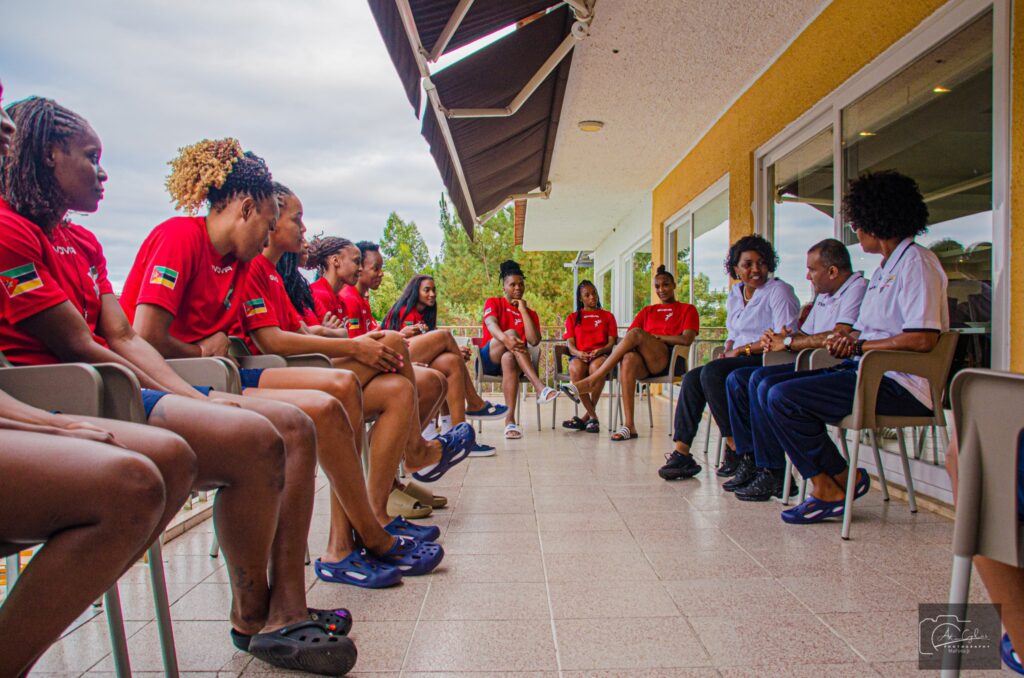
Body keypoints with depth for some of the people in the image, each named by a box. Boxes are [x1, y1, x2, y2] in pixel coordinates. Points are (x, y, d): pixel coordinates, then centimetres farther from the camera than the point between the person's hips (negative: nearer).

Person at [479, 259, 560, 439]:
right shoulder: (493, 303, 8)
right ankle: (541, 388, -48)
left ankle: (510, 420, -49)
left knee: (509, 359, -38)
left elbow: (534, 340, -6)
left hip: (513, 359, 1)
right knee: (512, 332, -32)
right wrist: (506, 339, -40)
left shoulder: (530, 313, 14)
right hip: (489, 359, -1)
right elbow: (491, 325, -17)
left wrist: (523, 310, -4)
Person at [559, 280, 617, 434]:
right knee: (575, 369, -38)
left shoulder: (607, 316, 21)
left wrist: (600, 351, -13)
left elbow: (611, 343, 10)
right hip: (579, 356, 1)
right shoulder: (572, 318, 22)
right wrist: (578, 353, -14)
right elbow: (570, 344, 10)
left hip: (601, 355, -1)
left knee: (596, 368, -40)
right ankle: (593, 417, -28)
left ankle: (587, 416, -24)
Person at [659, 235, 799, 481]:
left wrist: (743, 349, -13)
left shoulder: (779, 290, -4)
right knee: (692, 378, -17)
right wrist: (728, 350, 3)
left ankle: (736, 448, -21)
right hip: (740, 361, 7)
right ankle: (682, 452, -21)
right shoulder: (735, 294, 19)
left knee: (712, 372, -30)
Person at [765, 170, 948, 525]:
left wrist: (859, 346, -13)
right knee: (768, 383, 2)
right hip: (870, 371, 10)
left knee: (784, 398, -21)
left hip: (899, 385, -10)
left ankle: (831, 488, -2)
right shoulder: (886, 266, 22)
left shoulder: (916, 261, -10)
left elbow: (923, 339, -21)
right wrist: (850, 338, 3)